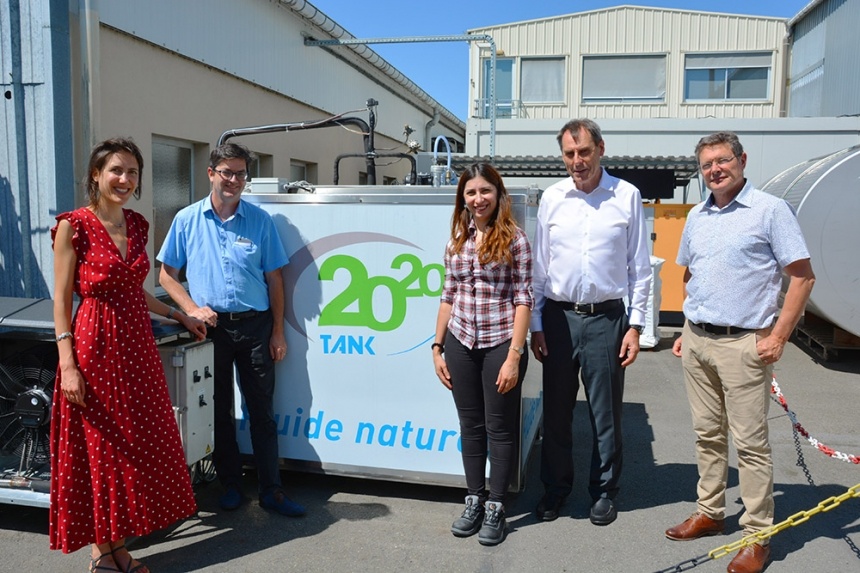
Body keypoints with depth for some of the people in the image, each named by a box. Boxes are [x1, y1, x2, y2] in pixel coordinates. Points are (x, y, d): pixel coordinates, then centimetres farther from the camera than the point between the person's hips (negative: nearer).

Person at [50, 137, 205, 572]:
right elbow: (61, 301, -10)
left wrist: (177, 315, 21)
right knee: (99, 448, 4)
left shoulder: (137, 225, 10)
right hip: (94, 347, -6)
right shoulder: (74, 226, -9)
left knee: (138, 446, 10)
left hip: (137, 347, 6)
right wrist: (68, 365, -16)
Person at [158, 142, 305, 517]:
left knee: (262, 410, 4)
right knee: (218, 410, 11)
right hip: (211, 327, 1)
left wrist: (277, 331, 1)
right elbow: (166, 274, 7)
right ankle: (230, 484, 26)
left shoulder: (260, 220, 2)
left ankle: (271, 490, 14)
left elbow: (274, 279, 4)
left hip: (255, 326, 0)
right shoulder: (187, 219, 2)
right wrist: (192, 309, -9)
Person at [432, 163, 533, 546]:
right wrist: (437, 347, 9)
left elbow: (523, 299, -9)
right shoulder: (457, 241, 7)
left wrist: (514, 356, -14)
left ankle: (495, 507, 21)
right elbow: (448, 296, 11)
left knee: (500, 428, 7)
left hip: (500, 343, -4)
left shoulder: (514, 239, -6)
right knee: (470, 426, 13)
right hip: (461, 342, 4)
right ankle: (474, 500, 27)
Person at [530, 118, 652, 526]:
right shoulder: (552, 198, 4)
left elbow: (640, 266, 2)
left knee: (605, 412, 8)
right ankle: (555, 487, 27)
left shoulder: (627, 196, 0)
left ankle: (604, 490, 26)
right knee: (556, 409, 10)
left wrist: (635, 325, -3)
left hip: (607, 316, -1)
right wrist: (535, 324, 3)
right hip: (559, 315, 2)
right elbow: (540, 266, 6)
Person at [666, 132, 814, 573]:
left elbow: (802, 276, -7)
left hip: (743, 343, -6)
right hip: (696, 341, 6)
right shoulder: (697, 216, 12)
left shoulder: (770, 210, -6)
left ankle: (757, 535, 12)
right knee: (707, 435, 15)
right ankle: (709, 513, 29)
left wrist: (778, 337, -12)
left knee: (750, 442, 0)